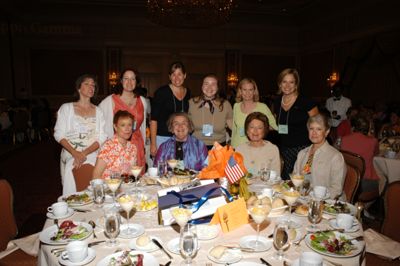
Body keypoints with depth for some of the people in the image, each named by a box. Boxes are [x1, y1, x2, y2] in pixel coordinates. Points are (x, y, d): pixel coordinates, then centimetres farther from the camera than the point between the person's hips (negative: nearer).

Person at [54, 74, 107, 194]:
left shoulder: (98, 111, 11)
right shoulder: (66, 108, 7)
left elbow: (102, 137, 3)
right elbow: (59, 134, -1)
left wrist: (85, 153, -12)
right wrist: (75, 153, -15)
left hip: (92, 157, 1)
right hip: (70, 157, -1)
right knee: (72, 192, -11)